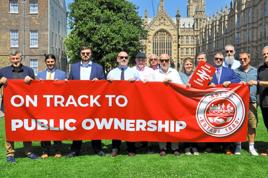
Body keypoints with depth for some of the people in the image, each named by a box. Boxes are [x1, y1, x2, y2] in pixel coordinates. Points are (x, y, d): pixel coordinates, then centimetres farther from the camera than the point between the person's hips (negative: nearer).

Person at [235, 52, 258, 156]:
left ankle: (251, 146, 13)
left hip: (251, 101, 1)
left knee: (252, 124, 0)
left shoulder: (255, 71, 13)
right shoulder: (236, 71, 8)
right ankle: (238, 145, 15)